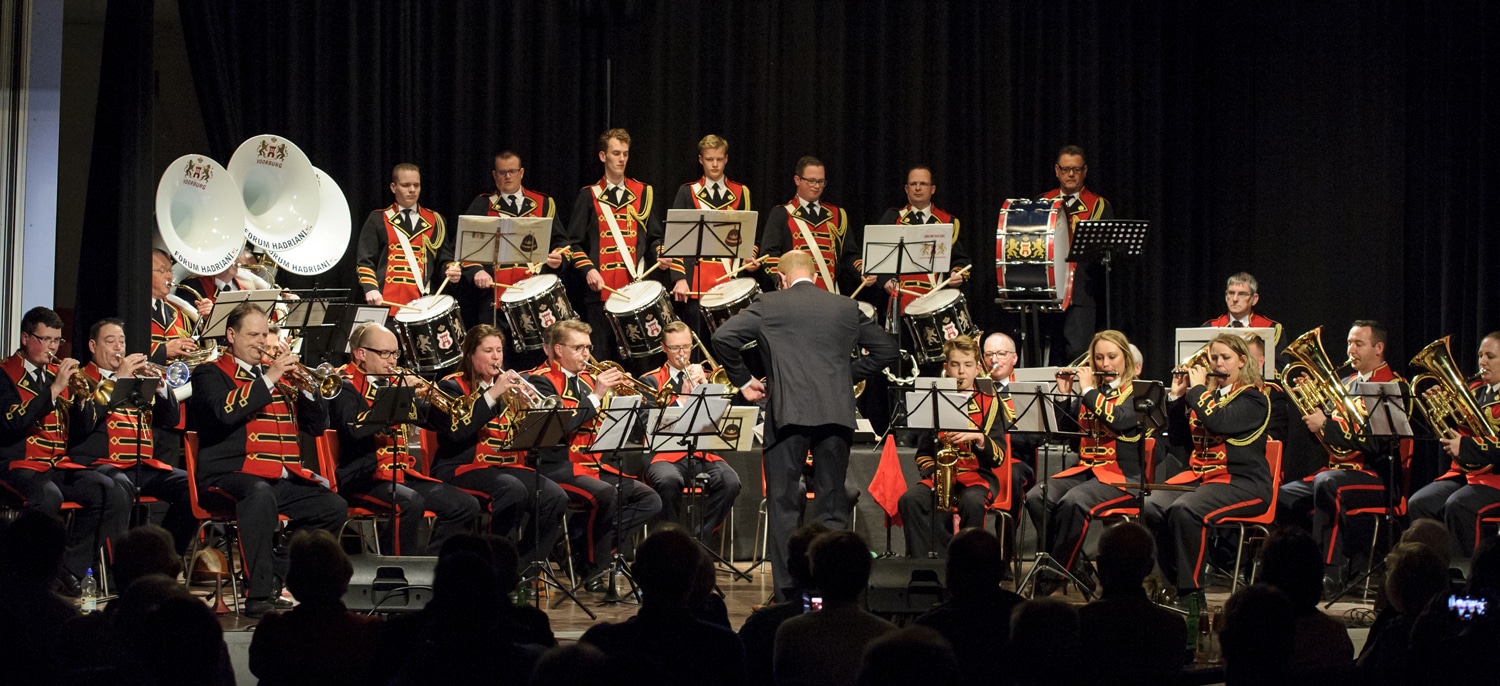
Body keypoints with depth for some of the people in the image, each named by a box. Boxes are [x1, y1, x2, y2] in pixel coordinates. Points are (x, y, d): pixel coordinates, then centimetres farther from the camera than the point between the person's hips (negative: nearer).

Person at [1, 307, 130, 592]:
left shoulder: (59, 371, 16)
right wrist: (54, 389, -20)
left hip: (60, 464, 6)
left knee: (113, 495, -18)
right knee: (48, 496, -38)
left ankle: (71, 569, -12)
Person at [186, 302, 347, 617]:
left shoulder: (278, 374, 25)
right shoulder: (211, 374, 7)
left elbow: (317, 426, 20)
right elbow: (226, 412, -16)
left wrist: (304, 387, 3)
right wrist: (268, 379, -12)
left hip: (284, 478, 7)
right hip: (232, 474, -6)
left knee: (335, 507, -13)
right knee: (261, 494, -38)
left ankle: (282, 572, -2)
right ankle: (258, 594, -39)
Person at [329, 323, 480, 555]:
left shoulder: (393, 382, 18)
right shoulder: (345, 385, -4)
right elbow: (356, 428, -23)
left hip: (402, 472, 8)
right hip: (361, 477, -8)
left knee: (466, 506, -3)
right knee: (410, 502, -35)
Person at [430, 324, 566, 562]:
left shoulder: (507, 385, 20)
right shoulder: (452, 387, 2)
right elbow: (457, 432, -17)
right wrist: (492, 395, -19)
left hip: (510, 465, 6)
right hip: (466, 467, -6)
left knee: (556, 498, -20)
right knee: (512, 489, -35)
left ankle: (525, 565, -10)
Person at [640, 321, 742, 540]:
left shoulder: (706, 377, 21)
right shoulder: (651, 381, 11)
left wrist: (704, 383, -4)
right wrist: (682, 397, -13)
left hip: (704, 453, 3)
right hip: (667, 454, -3)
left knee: (730, 482, -30)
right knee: (668, 481, -39)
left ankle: (697, 539, -15)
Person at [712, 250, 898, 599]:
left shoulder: (770, 305, 4)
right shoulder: (846, 308, 13)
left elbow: (723, 336, -4)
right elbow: (886, 349, 17)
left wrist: (742, 380, 8)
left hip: (788, 413, -3)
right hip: (837, 413, 3)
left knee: (784, 506, 2)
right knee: (832, 507, 8)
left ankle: (787, 593, -1)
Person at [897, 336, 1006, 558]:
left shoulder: (990, 402, 7)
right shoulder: (935, 401, 13)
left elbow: (999, 457, 0)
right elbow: (923, 452, 15)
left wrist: (979, 438, -19)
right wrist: (933, 472, -5)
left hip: (978, 476, -2)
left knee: (971, 502, -38)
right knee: (910, 500, -29)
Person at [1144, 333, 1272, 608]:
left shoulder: (1253, 399, -4)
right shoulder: (1207, 395, 19)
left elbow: (1219, 423, -21)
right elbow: (1178, 431, 18)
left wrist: (1198, 389, -11)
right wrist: (1176, 395, 7)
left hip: (1242, 482, -7)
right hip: (1198, 474, 7)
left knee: (1184, 510, -34)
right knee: (1151, 508, -21)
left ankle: (1191, 593, -26)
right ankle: (1176, 582, -12)